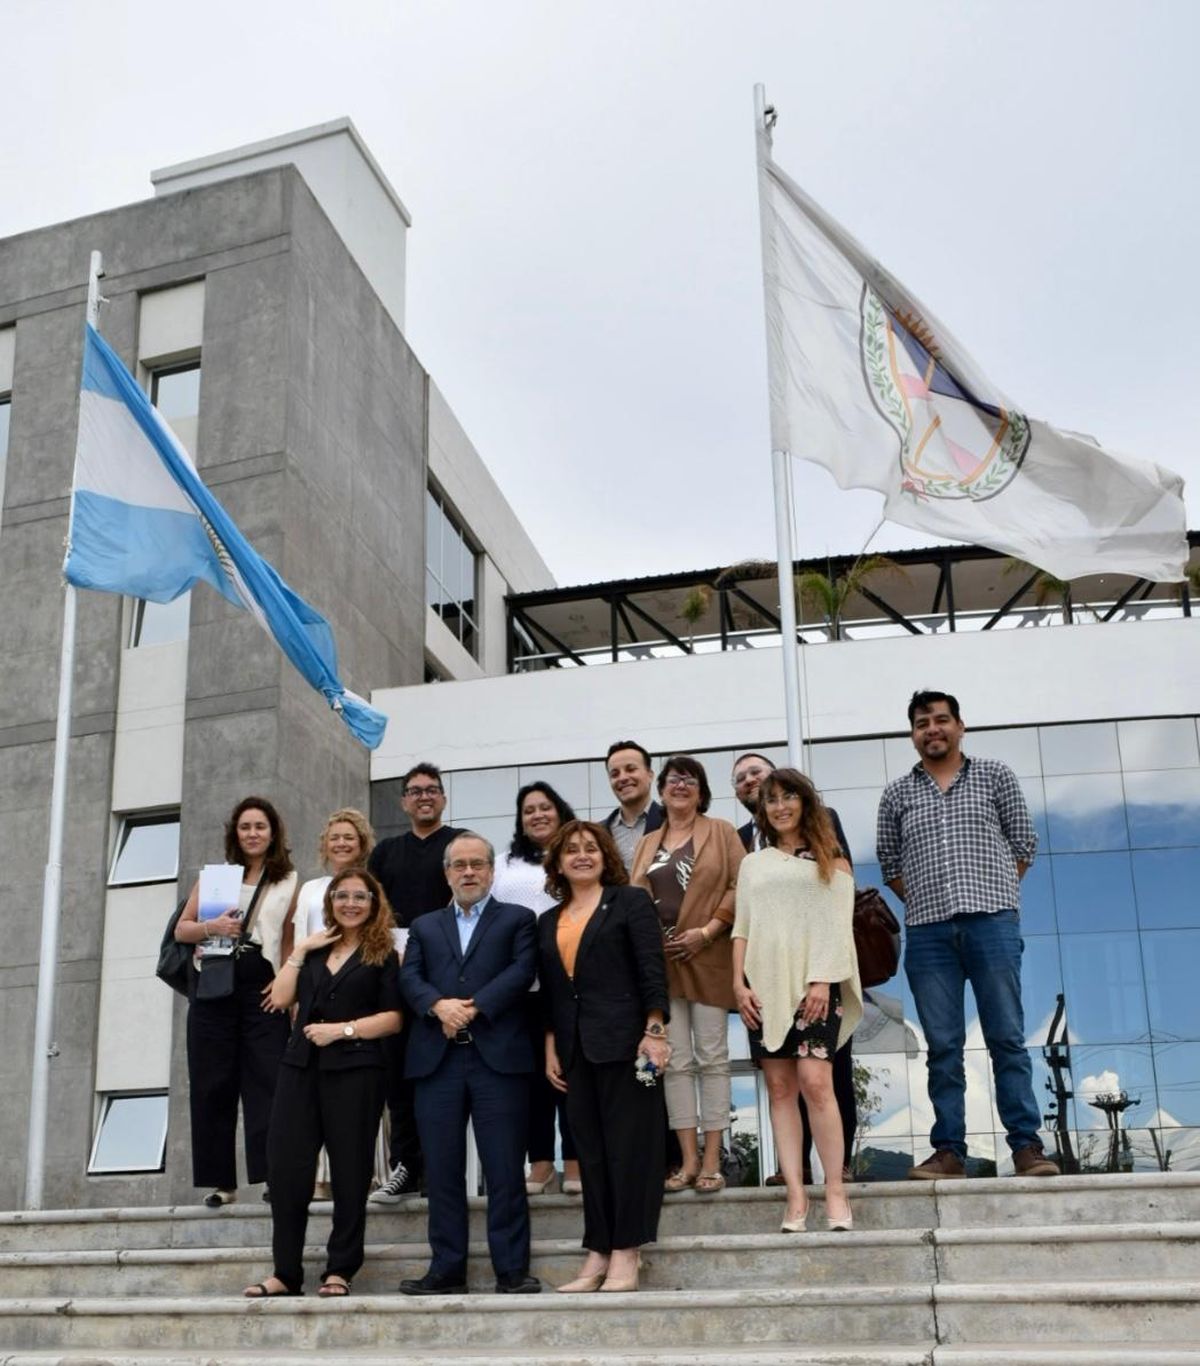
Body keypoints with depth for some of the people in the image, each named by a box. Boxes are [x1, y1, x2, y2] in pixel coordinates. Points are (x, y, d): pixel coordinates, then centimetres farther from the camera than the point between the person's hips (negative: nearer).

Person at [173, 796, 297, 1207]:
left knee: (265, 1079, -8)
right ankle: (221, 1180, 8)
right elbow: (181, 930, 11)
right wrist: (211, 927, -9)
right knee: (212, 1083, 2)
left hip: (262, 988, -2)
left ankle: (271, 1172, -6)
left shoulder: (288, 882, 8)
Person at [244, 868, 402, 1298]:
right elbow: (281, 998, 6)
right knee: (286, 1166, -2)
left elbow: (393, 1018, -3)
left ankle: (340, 1271, 11)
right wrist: (300, 950, 2)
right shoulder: (314, 951, 18)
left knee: (349, 1170, 1)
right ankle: (285, 1272, 7)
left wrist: (343, 1029, -13)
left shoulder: (382, 955, 5)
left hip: (354, 1070, -4)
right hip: (301, 1068, 4)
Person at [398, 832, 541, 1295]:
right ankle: (447, 1269, 11)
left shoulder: (517, 919, 12)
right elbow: (410, 977, 6)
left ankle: (512, 1270, 3)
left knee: (505, 1169, -3)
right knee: (441, 1170, 4)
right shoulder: (424, 926, 21)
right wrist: (439, 1005, -13)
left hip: (498, 1055, -3)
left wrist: (473, 1007, -13)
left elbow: (522, 971, -3)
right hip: (437, 1059, 3)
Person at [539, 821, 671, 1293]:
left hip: (624, 1041, -5)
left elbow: (652, 969, -6)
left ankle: (626, 1254, 2)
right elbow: (548, 992, 17)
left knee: (629, 1145, -3)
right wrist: (551, 1047, 9)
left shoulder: (630, 901, 2)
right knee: (591, 1152, 7)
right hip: (576, 1050, 5)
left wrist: (655, 1030, -14)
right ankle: (597, 1254, 11)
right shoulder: (549, 922, 17)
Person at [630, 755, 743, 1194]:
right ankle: (688, 1159, 8)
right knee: (675, 1061, 3)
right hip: (659, 962, 4)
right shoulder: (647, 844, 18)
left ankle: (712, 1159, 4)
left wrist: (707, 931, -12)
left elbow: (740, 886, -4)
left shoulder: (721, 833, 5)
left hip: (707, 960, -4)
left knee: (711, 1057, -1)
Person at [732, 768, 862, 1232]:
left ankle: (835, 1191, -8)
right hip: (765, 984, 3)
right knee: (779, 1088, -1)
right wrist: (738, 983, 1)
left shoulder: (829, 861, 9)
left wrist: (821, 982, -12)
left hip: (813, 983, -3)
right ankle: (795, 1196, -1)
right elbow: (742, 928, 14)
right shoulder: (753, 864, 19)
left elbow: (838, 925, 0)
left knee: (814, 1081, -15)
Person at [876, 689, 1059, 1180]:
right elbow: (890, 864, 14)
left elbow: (1023, 843, 9)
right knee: (943, 1046, 3)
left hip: (992, 922, -2)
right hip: (927, 933, 2)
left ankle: (1027, 1145, 1)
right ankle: (949, 1150, 5)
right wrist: (928, 903, 7)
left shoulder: (995, 775, 9)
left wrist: (992, 895, 6)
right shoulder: (897, 794, 12)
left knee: (1007, 1038, -2)